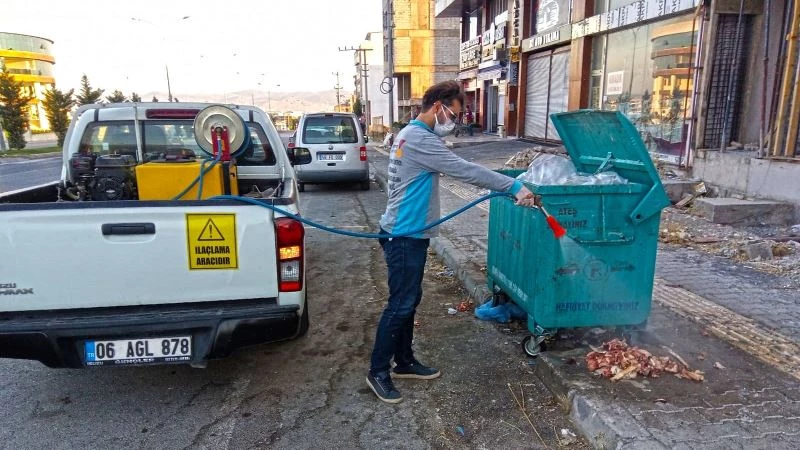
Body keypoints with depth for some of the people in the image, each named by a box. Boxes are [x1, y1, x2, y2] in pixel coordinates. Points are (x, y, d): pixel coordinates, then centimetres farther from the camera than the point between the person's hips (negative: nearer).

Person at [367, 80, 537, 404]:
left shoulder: (412, 134, 15)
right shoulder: (419, 139, -19)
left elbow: (456, 170, 16)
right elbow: (464, 170, -21)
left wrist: (506, 187, 10)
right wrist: (515, 187, -15)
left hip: (410, 234, 10)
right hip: (404, 237, -10)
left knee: (409, 301, 16)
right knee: (400, 304, -1)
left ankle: (404, 361, 29)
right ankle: (378, 371, 12)